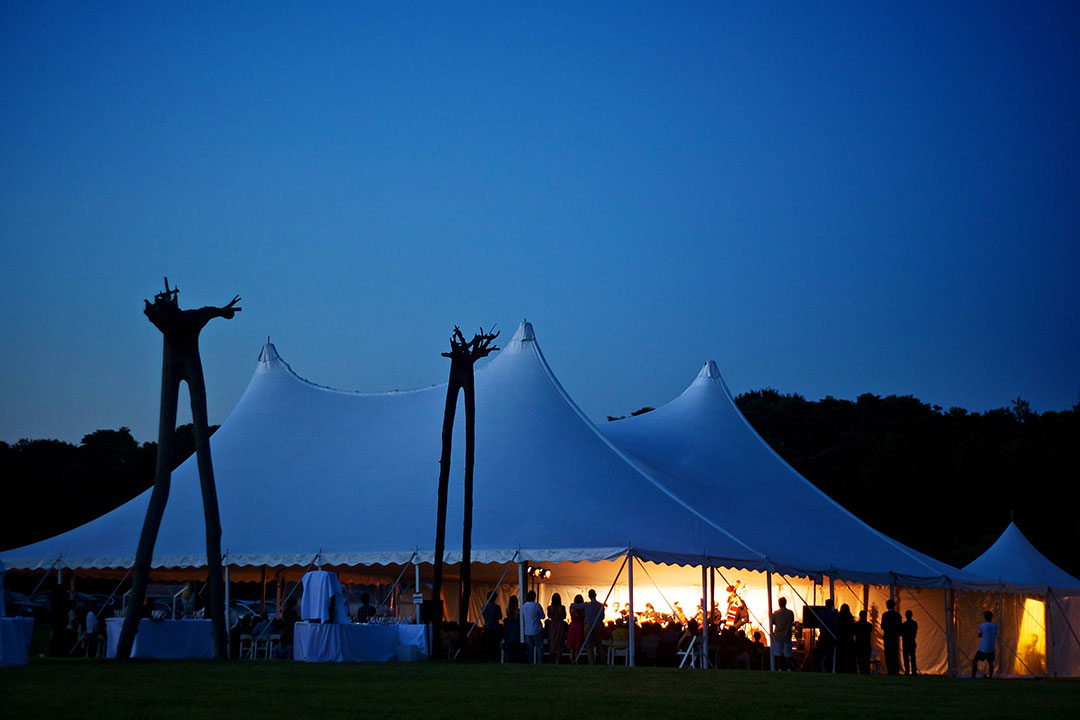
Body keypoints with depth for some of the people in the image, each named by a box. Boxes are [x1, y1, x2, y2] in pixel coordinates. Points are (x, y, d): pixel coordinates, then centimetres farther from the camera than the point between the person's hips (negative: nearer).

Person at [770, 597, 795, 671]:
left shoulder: (775, 613, -8)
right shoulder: (790, 613, -6)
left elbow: (772, 623, 4)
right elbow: (792, 622, 8)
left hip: (778, 636, -1)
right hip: (787, 637, 1)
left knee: (778, 654, 5)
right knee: (788, 654, 7)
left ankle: (779, 669, 3)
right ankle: (788, 669, 5)